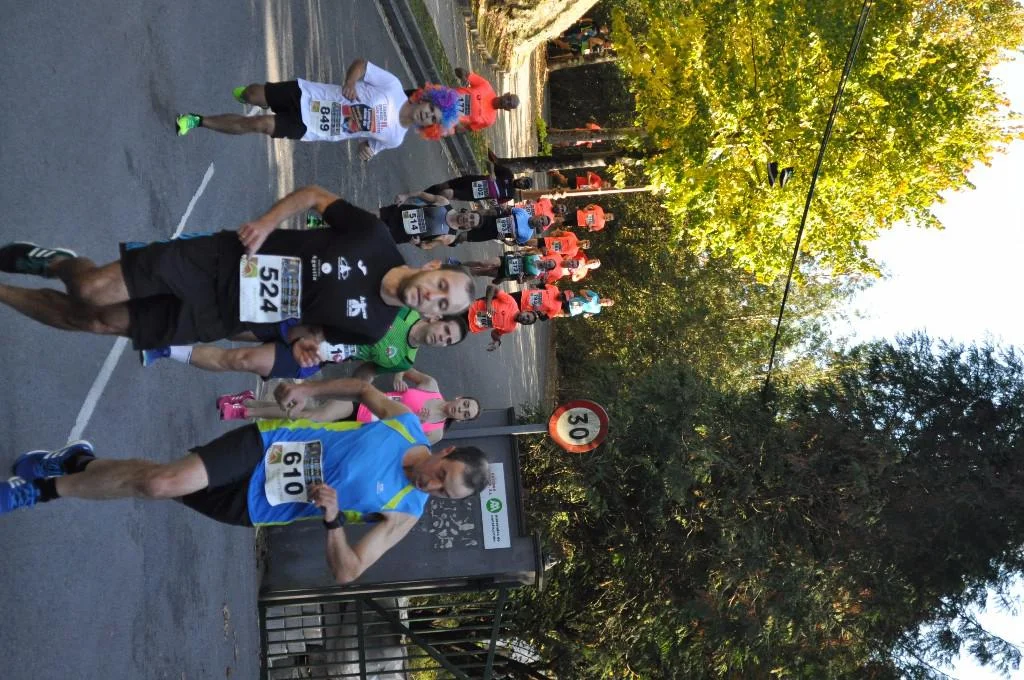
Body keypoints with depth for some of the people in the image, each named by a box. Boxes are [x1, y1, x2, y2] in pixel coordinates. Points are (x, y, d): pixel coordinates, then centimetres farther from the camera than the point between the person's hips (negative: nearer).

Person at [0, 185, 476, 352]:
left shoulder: (371, 326, -8)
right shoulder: (374, 239, -10)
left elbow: (301, 334, 7)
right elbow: (314, 195, 3)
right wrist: (267, 223, -10)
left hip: (213, 320, 0)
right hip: (216, 259, 0)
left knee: (93, 322, -6)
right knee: (91, 293, -10)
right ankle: (57, 263, 24)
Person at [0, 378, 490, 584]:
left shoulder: (405, 513, -11)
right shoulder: (405, 421, -6)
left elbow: (347, 572, -12)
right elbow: (365, 389, 15)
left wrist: (332, 520, -29)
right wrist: (309, 389, 3)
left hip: (255, 503, -1)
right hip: (267, 444, 1)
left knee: (164, 487, -14)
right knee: (167, 480, -22)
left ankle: (42, 489, 5)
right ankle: (77, 462, 7)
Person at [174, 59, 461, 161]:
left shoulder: (395, 138, -9)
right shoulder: (393, 87, -15)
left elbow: (370, 142, 9)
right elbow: (360, 64, -6)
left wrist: (367, 149, -15)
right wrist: (350, 82, -26)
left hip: (308, 129, 0)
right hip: (306, 95, 0)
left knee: (259, 125, -15)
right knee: (252, 94, -5)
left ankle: (197, 121, 6)